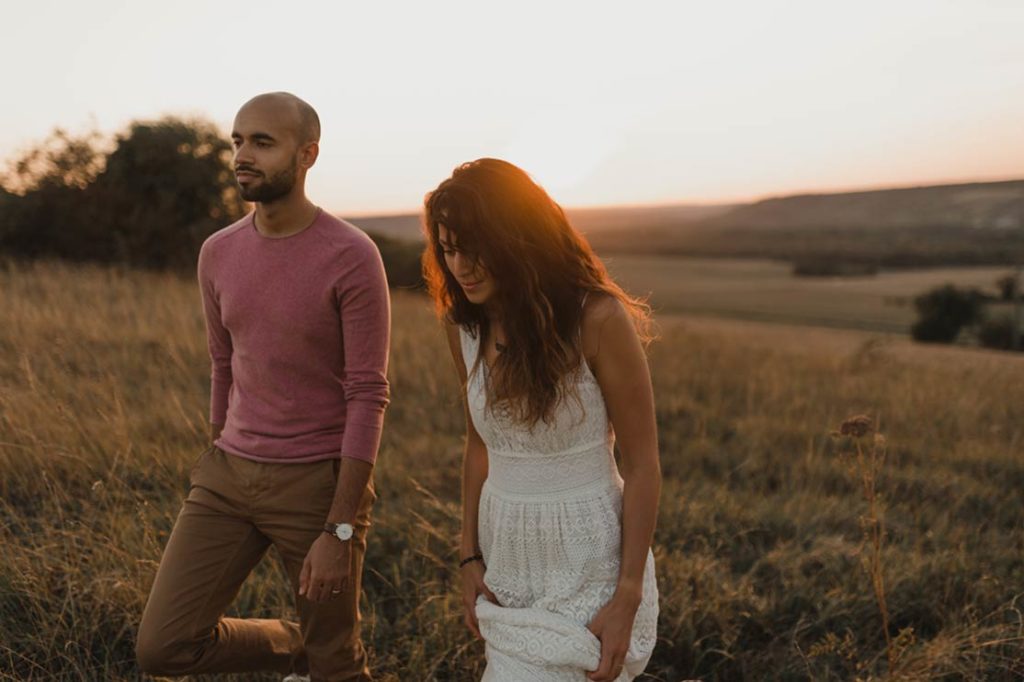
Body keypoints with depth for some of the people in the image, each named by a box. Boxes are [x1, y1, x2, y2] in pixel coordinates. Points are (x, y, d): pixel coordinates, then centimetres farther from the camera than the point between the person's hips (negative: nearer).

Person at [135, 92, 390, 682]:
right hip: (229, 476, 5)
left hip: (320, 482, -5)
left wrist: (338, 532, -18)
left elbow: (369, 397, -15)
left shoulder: (353, 258, -15)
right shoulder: (219, 253, 3)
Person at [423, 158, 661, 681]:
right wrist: (471, 557, 7)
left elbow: (642, 466, -13)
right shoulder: (465, 326, -1)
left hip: (587, 564, -5)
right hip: (505, 559, 6)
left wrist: (627, 599, -14)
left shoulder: (596, 319, -18)